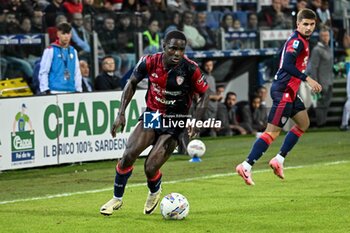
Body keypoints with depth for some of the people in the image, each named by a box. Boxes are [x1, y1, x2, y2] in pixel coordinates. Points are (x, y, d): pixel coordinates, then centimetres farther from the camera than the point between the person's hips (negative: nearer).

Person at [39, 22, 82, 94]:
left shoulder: (73, 51, 15)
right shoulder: (50, 50, -1)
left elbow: (77, 73, 19)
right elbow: (43, 72, -4)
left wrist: (78, 90, 13)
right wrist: (46, 90, -9)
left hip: (71, 92, 5)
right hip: (55, 92, -5)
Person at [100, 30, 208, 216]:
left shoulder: (190, 69, -19)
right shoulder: (149, 62, -13)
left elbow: (204, 94, -5)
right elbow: (132, 83, 4)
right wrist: (121, 113, -3)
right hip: (151, 115, 3)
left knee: (150, 168, -13)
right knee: (128, 155, -15)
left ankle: (154, 193, 24)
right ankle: (117, 198, 7)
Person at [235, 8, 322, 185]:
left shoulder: (299, 40, 15)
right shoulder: (297, 41, -16)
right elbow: (287, 65, -27)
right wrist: (307, 79, -28)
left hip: (289, 91, 11)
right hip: (284, 91, -11)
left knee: (303, 124, 18)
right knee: (273, 132, -12)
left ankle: (279, 160, 17)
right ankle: (246, 166, -13)